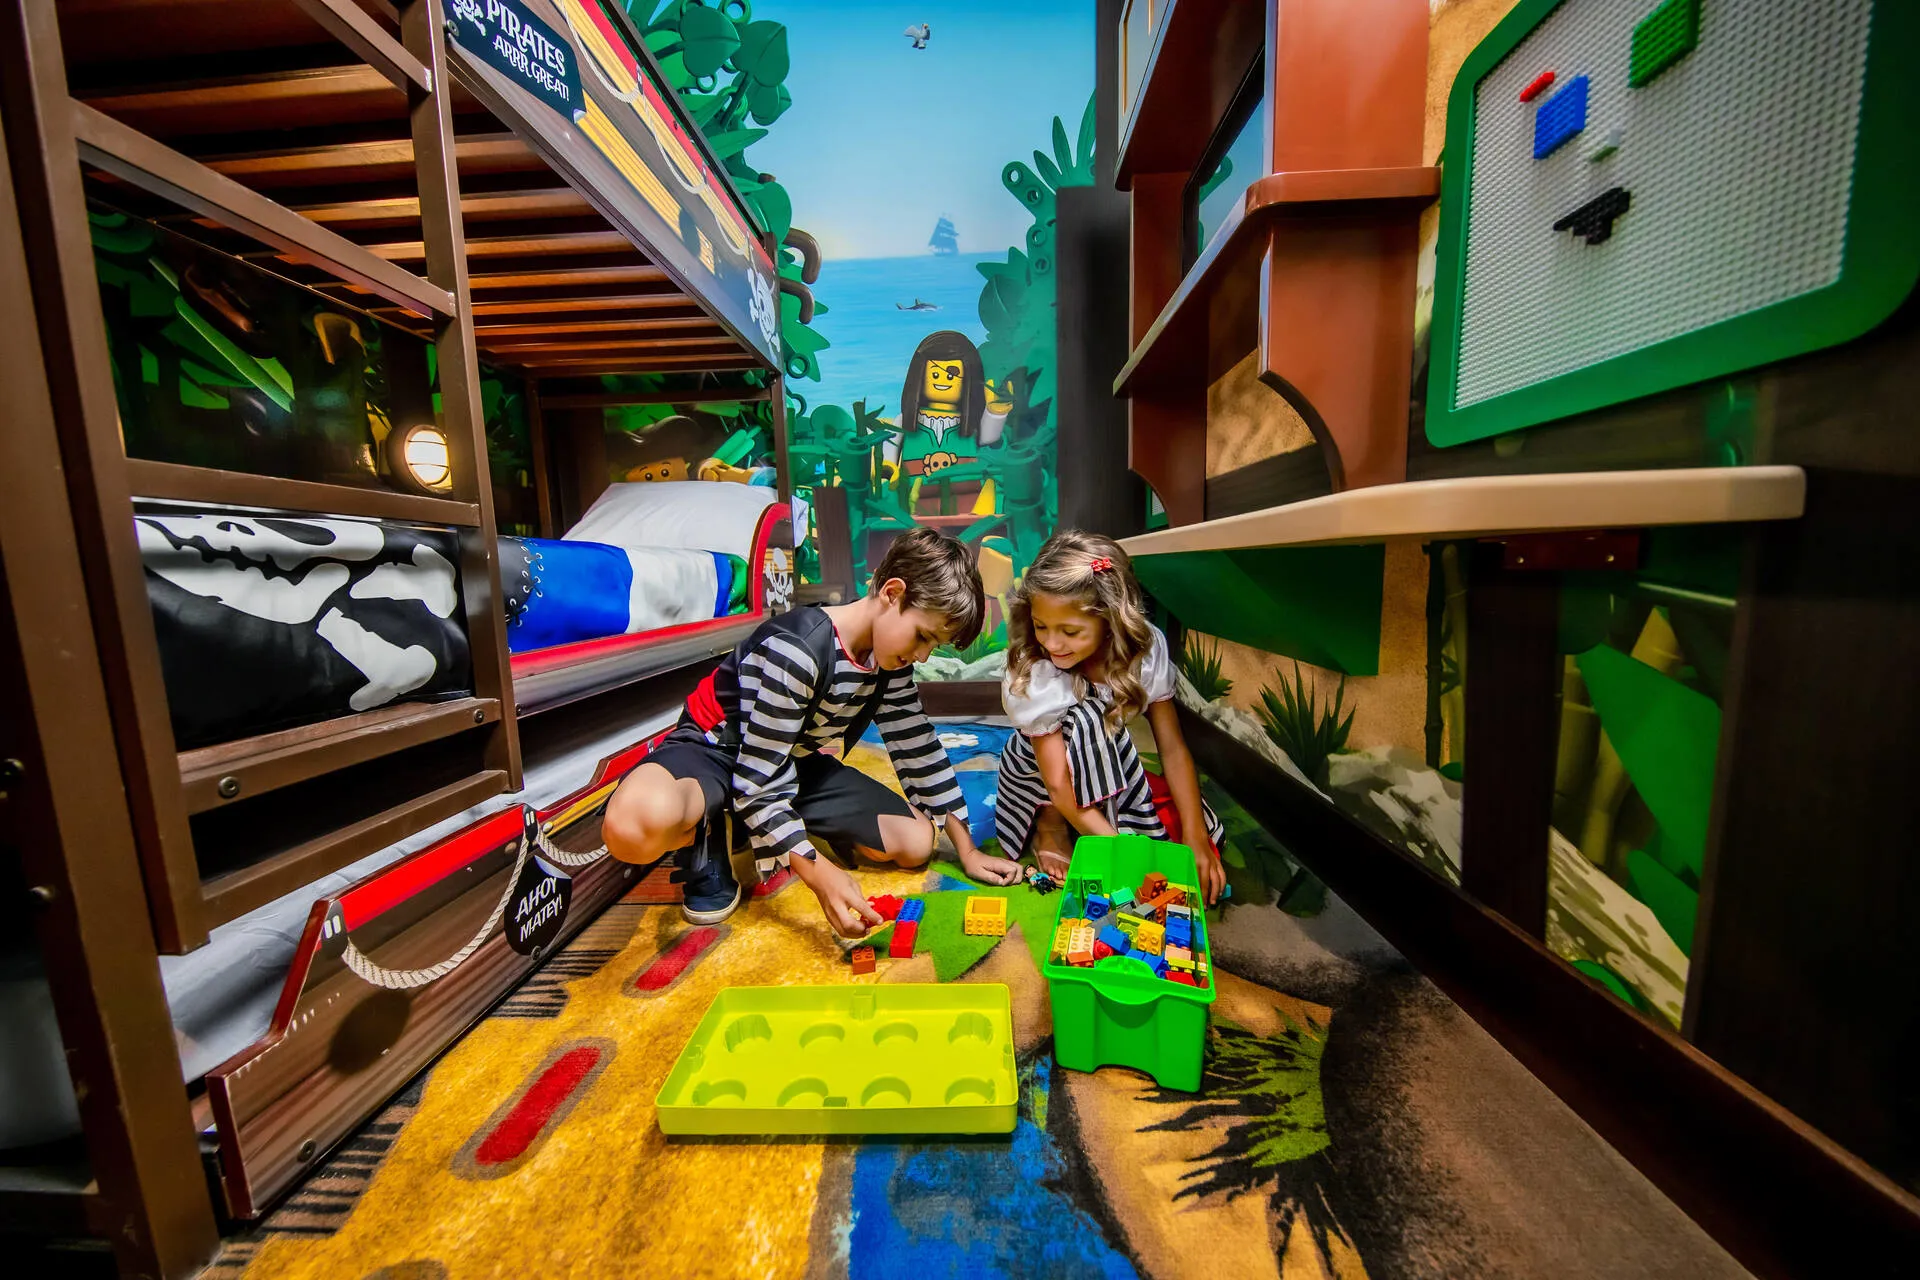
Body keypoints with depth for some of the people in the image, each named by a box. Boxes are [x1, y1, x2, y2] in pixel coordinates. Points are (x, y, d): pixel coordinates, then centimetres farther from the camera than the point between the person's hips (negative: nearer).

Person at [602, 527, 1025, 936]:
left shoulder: (889, 658, -7)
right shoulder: (797, 650, -32)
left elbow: (918, 748, -1)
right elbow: (758, 784, -28)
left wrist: (968, 850, -1)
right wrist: (818, 873, -33)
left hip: (795, 763, 7)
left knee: (916, 844, -6)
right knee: (635, 827, -42)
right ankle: (704, 837, -5)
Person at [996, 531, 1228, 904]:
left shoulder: (1146, 646, -21)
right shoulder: (1030, 677, -31)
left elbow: (1172, 747, -15)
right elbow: (1059, 786, -29)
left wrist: (1196, 838, -20)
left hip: (1107, 767, 4)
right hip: (1036, 778, -4)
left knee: (1205, 841, -12)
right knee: (1088, 718, -35)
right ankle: (1051, 826, -12)